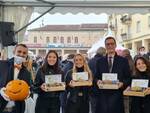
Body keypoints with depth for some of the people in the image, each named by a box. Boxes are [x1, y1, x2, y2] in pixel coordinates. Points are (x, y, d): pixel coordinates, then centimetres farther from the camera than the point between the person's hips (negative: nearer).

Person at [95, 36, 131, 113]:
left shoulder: (123, 61, 5)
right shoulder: (100, 61, 11)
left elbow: (128, 78, 5)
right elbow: (96, 77, 12)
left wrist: (122, 83, -14)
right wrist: (97, 81, -9)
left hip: (117, 95, -1)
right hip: (103, 95, 1)